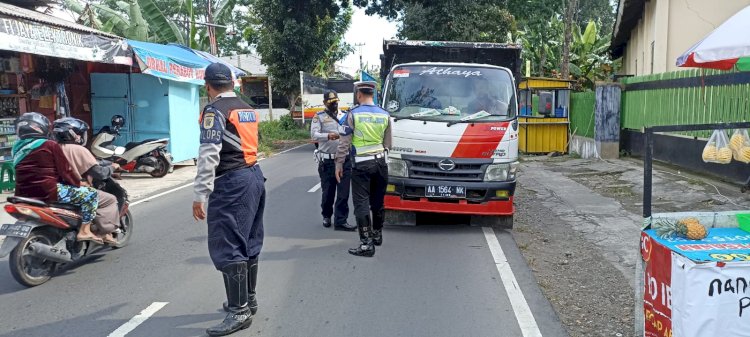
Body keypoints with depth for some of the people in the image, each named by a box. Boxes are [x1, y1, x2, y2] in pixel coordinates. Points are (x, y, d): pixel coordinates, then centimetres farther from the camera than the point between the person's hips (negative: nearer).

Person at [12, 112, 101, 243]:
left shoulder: (17, 148, 13)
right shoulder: (50, 145, -9)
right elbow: (64, 171, -7)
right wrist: (78, 183, 10)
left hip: (23, 194, 9)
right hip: (48, 192, -8)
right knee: (90, 194, -2)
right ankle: (84, 231, -9)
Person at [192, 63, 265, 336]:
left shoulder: (215, 110, -10)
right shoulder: (248, 110, 16)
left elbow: (209, 155, -17)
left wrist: (200, 195, -17)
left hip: (231, 183, -9)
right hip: (255, 176, 9)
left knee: (226, 247, -7)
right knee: (248, 242, 16)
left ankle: (239, 311, -6)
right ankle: (247, 299, 27)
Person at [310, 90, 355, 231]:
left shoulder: (344, 116, 16)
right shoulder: (319, 117, 4)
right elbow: (313, 134, -10)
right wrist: (328, 136, -27)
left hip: (344, 160, 2)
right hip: (327, 160, -2)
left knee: (343, 193, -3)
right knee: (328, 191, 7)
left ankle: (341, 221, 1)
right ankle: (326, 216, 28)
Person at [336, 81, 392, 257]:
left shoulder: (353, 114, -8)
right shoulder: (384, 115, 5)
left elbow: (344, 143, -7)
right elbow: (388, 143, 9)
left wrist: (339, 164, 0)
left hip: (362, 165, -5)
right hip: (381, 163, 5)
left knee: (362, 203, -4)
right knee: (378, 201, 16)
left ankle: (366, 244, -8)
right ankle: (377, 235, 31)